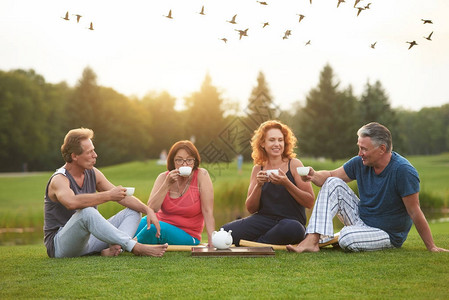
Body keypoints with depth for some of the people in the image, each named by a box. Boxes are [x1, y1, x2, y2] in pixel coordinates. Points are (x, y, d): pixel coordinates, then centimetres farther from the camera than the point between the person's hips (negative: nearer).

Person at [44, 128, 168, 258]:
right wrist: (109, 195, -36)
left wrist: (148, 210, -8)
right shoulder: (59, 180, -17)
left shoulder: (93, 174, 6)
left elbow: (122, 196, 8)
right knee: (86, 212, -37)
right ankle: (135, 247, -35)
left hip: (88, 238, 8)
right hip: (60, 245, -8)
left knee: (133, 211, 2)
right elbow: (72, 202, -41)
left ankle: (113, 248, -29)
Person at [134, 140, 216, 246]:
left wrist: (211, 240, -24)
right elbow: (151, 209, -14)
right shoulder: (163, 177, -2)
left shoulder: (201, 175, -11)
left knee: (155, 227, -32)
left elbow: (207, 211, -15)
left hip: (186, 235, -3)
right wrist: (167, 184, -21)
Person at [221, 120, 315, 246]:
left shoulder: (294, 165, 1)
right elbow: (251, 209, 9)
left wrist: (286, 183, -18)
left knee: (293, 228, -40)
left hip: (292, 220, -2)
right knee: (226, 231, -24)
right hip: (264, 219, 2)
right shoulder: (258, 169, 10)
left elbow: (310, 202, -5)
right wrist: (258, 186, -9)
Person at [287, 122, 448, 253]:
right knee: (333, 184, -9)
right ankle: (311, 241, -18)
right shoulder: (360, 163, -6)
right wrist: (314, 176, -19)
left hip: (389, 234, -7)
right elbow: (330, 176, 4)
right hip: (361, 218, 7)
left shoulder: (403, 171, -25)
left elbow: (415, 212, -22)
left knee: (347, 238, -34)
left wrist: (431, 247, -18)